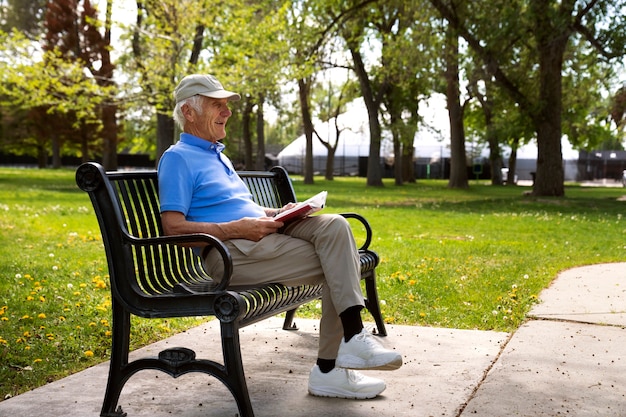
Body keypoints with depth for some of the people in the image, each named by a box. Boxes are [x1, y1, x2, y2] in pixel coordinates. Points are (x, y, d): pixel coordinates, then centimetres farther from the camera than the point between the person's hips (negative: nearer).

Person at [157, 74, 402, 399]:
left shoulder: (217, 155, 28)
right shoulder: (177, 158, -2)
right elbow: (173, 227, -14)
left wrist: (275, 214, 11)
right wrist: (240, 228, -20)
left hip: (259, 235, 8)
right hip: (228, 251, -8)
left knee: (334, 226, -18)